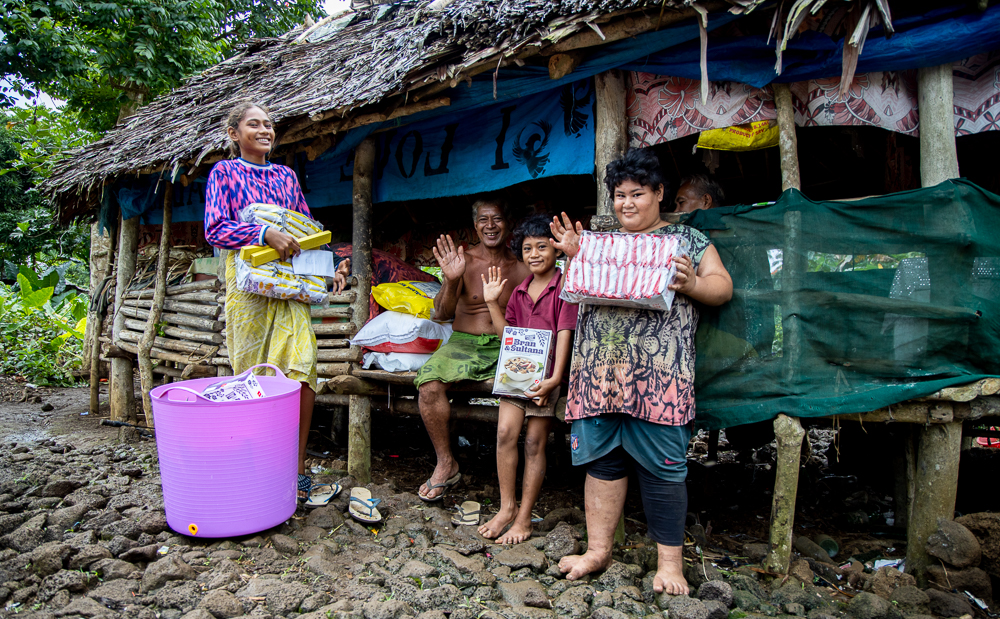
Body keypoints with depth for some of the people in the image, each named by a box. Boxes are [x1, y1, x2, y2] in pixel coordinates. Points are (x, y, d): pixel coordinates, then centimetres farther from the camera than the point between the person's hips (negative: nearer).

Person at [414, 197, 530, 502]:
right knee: (428, 384, -27)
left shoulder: (521, 268, 4)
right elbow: (442, 314, -7)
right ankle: (446, 464, -8)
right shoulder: (463, 260, 0)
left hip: (505, 347, 0)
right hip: (462, 343, 0)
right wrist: (451, 280, -25)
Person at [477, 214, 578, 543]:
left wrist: (555, 377, -22)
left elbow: (564, 333, -12)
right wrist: (492, 303, 6)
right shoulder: (520, 290, 15)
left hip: (546, 372, -5)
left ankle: (524, 517, 11)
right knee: (505, 431, -8)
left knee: (535, 442, 0)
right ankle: (506, 507, 7)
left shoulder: (564, 286, -5)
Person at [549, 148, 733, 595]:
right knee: (602, 458, 5)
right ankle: (598, 550, 18)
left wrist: (691, 283, -12)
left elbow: (723, 288, 8)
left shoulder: (687, 239, 14)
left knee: (661, 465, -2)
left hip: (658, 371, -3)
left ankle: (670, 561, 11)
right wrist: (574, 256, 4)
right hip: (599, 368, 4)